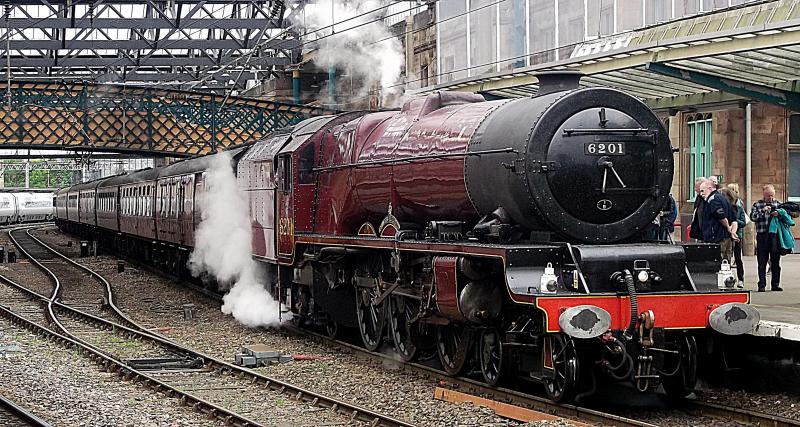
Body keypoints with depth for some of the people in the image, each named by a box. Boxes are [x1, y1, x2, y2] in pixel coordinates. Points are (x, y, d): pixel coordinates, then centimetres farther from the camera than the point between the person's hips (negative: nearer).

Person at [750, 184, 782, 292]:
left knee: (776, 262, 5)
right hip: (762, 236, -2)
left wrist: (779, 214, -11)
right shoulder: (757, 205, 6)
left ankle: (775, 284, 11)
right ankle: (762, 285, 4)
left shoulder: (778, 204, 11)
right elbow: (752, 217, -6)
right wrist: (763, 211, -19)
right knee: (762, 262, 0)